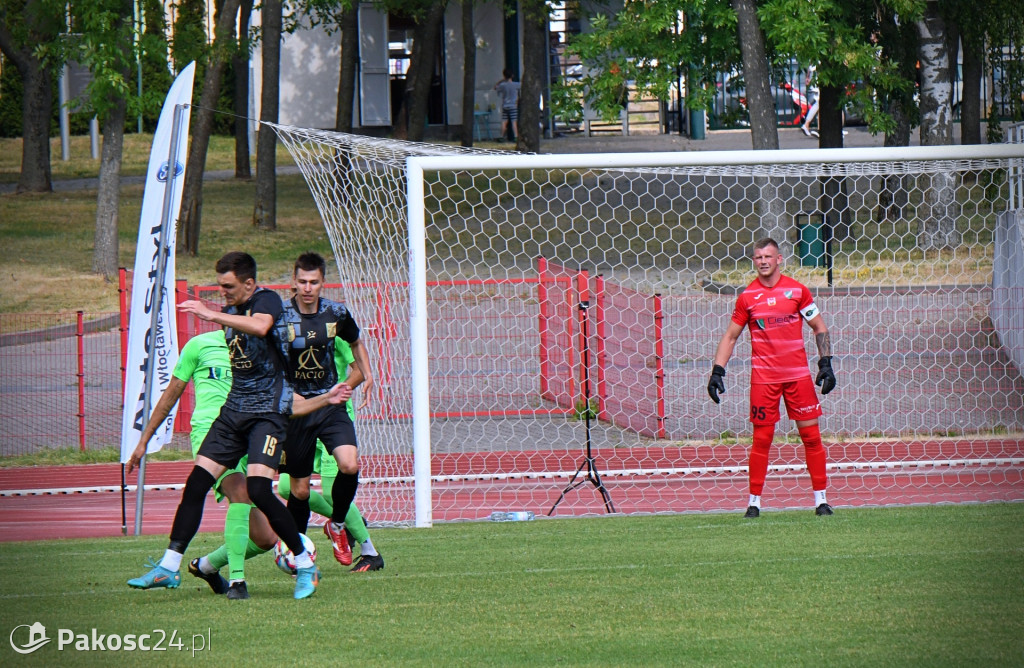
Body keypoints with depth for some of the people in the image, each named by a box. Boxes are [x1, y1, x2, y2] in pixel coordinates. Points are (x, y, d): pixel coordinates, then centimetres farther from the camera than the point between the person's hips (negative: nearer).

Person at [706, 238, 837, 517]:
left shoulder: (797, 290, 2)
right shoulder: (747, 296, 3)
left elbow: (820, 327, 9)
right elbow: (731, 336, 10)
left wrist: (826, 364, 0)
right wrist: (717, 371, 1)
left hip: (798, 375, 0)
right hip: (763, 377, 0)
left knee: (811, 435, 0)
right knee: (761, 439, -1)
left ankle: (821, 499, 8)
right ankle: (754, 501, 7)